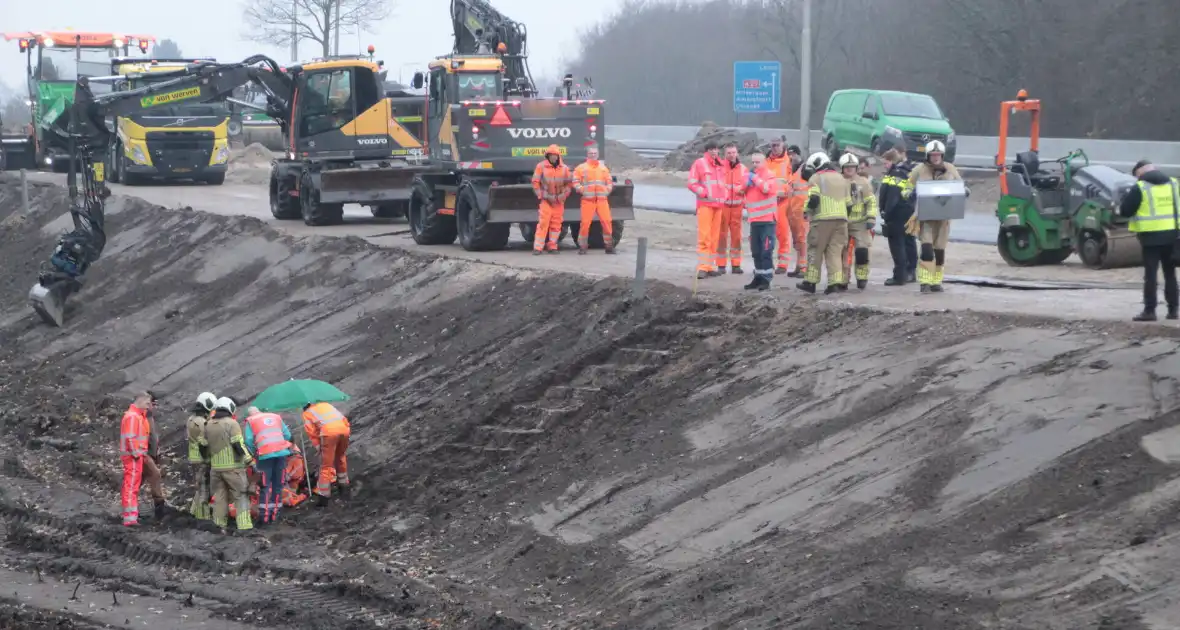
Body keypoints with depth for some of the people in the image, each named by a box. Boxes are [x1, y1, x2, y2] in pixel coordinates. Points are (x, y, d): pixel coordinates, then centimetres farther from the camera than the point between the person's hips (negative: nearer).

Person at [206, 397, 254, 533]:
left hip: (216, 467, 6)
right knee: (241, 495, -1)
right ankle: (244, 525, -9)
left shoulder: (208, 425, 9)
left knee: (220, 496, 15)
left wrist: (209, 461, 26)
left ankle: (220, 525, 17)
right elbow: (239, 445, -16)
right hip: (233, 467, -6)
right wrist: (250, 460, -12)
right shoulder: (231, 423, -11)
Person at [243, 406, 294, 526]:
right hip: (282, 452, 3)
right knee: (278, 484, 11)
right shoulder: (276, 417, 23)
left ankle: (264, 516, -6)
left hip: (265, 455, -3)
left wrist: (252, 455, 11)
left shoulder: (250, 421, 12)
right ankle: (274, 515, 13)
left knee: (265, 486, 0)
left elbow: (249, 441, 0)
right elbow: (287, 435, 15)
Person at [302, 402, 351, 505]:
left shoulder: (307, 413, 21)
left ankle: (323, 496, -1)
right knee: (341, 458, 27)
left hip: (329, 431, -4)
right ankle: (343, 486, 38)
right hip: (344, 428, 5)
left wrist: (319, 447, 11)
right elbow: (345, 420, 25)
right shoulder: (325, 405, 34)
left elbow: (311, 432, 8)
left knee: (325, 465, 1)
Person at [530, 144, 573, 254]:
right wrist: (540, 195, -6)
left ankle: (552, 246, 13)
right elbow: (535, 182, -1)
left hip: (559, 201, 3)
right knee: (543, 223, -11)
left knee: (556, 224, 4)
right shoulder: (541, 166, -2)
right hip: (546, 200, -3)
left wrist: (564, 195, 0)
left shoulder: (564, 168, 5)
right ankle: (538, 248, -11)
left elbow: (569, 183, 10)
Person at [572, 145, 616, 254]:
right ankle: (582, 246, 3)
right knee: (585, 223, -6)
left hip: (602, 199, 3)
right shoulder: (581, 168, 6)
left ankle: (609, 245, 7)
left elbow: (609, 182, 22)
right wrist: (583, 191, -7)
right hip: (587, 200, -3)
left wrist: (607, 191, 8)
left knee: (606, 221, -3)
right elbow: (576, 182, 3)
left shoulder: (603, 168, 17)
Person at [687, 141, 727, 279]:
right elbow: (692, 183, -7)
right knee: (704, 236, -12)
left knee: (714, 237, 7)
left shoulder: (719, 165, 15)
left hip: (718, 204, 7)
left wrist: (722, 200, 15)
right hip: (705, 204, -7)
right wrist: (705, 194, -16)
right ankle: (702, 268, -15)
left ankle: (710, 266, 12)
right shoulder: (699, 163, -3)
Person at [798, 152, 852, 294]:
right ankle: (836, 282, -5)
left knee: (815, 251, 3)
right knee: (835, 251, 5)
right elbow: (849, 203, 19)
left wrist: (808, 211, 5)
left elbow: (813, 198, -12)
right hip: (841, 219, 5)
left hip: (822, 219, -5)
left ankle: (810, 282, 1)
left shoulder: (815, 178, 0)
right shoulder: (841, 179, 20)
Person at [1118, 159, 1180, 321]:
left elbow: (1125, 211, -5)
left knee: (1151, 274, -2)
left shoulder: (1140, 188, -9)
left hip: (1151, 236, -5)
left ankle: (1149, 310, -5)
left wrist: (1126, 197, 12)